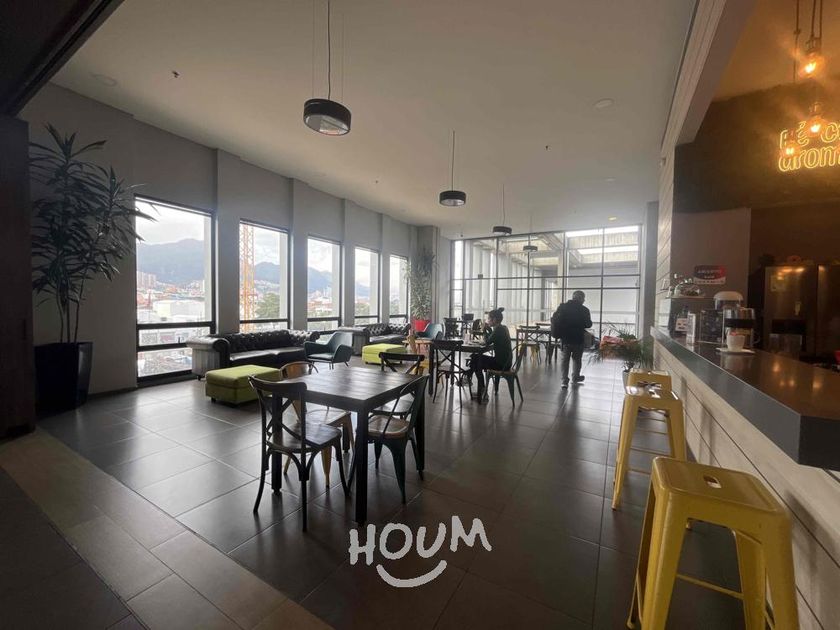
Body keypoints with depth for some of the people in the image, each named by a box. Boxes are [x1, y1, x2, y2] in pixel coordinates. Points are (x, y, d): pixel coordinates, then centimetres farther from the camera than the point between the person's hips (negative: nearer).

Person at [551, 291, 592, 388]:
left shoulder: (562, 307, -3)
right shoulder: (584, 310, -13)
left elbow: (554, 320, -2)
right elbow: (588, 324, -7)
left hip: (565, 338, 2)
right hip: (578, 339, -2)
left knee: (565, 359, 8)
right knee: (576, 359, 17)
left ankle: (565, 380, 0)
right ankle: (575, 378, 33)